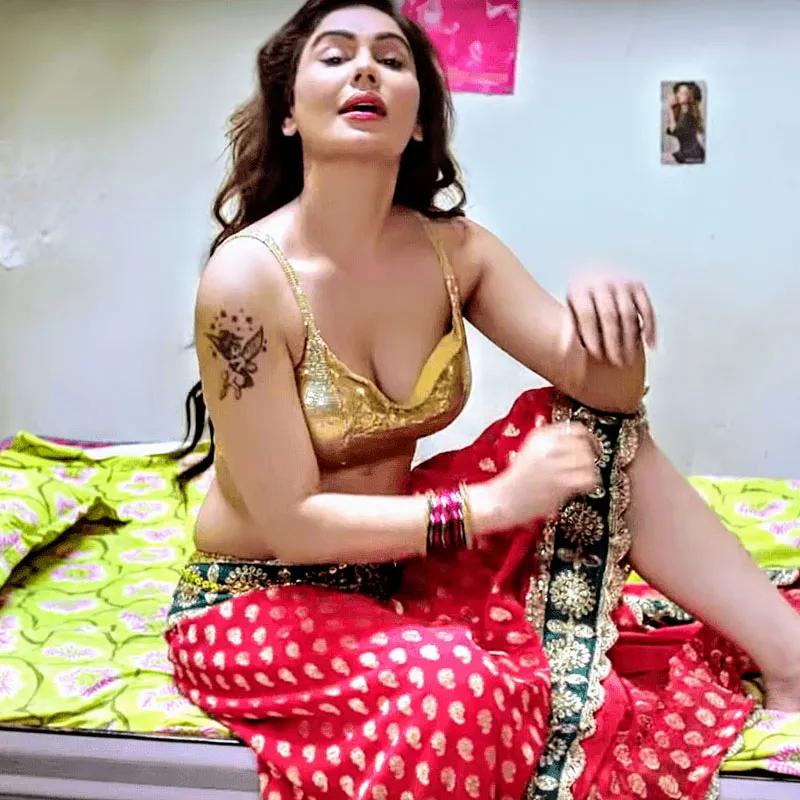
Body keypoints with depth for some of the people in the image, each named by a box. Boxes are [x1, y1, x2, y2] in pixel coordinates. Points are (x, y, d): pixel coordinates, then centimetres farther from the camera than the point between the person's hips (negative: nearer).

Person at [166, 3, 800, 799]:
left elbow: (605, 391, -7)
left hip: (399, 564, 6)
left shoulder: (453, 249, -6)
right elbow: (291, 521, -23)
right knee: (465, 688, -35)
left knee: (598, 432, -11)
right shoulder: (246, 278, -23)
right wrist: (493, 502, -27)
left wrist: (606, 309, -29)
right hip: (261, 599, -5)